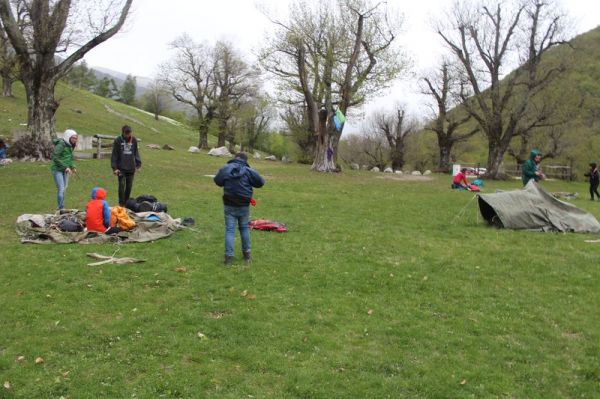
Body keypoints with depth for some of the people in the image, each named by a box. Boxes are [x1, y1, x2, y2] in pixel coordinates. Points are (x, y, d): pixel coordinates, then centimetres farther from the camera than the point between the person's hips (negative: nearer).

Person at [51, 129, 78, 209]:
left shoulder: (70, 146, 10)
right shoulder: (61, 145, -15)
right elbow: (55, 157, -21)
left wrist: (73, 167, 4)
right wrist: (65, 167, -22)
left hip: (65, 171, 8)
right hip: (57, 170, -8)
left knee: (64, 189, 10)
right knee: (61, 189, -13)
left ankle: (62, 208, 20)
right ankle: (61, 208, -11)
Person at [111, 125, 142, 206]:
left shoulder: (134, 140, 4)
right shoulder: (118, 140, -4)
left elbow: (136, 153, 13)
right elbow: (114, 155, -2)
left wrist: (138, 164, 7)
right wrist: (114, 168, -7)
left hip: (131, 168, 3)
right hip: (121, 168, -3)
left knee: (129, 186, 8)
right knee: (122, 185, -8)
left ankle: (127, 202, 22)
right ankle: (121, 204, 0)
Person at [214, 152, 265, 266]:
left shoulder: (225, 169, -5)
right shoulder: (249, 171, -8)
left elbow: (217, 181, 9)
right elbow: (260, 182, 0)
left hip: (229, 205, 0)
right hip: (244, 205, 0)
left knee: (229, 230, 3)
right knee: (244, 228, 17)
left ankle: (228, 256, -1)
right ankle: (247, 253, 25)